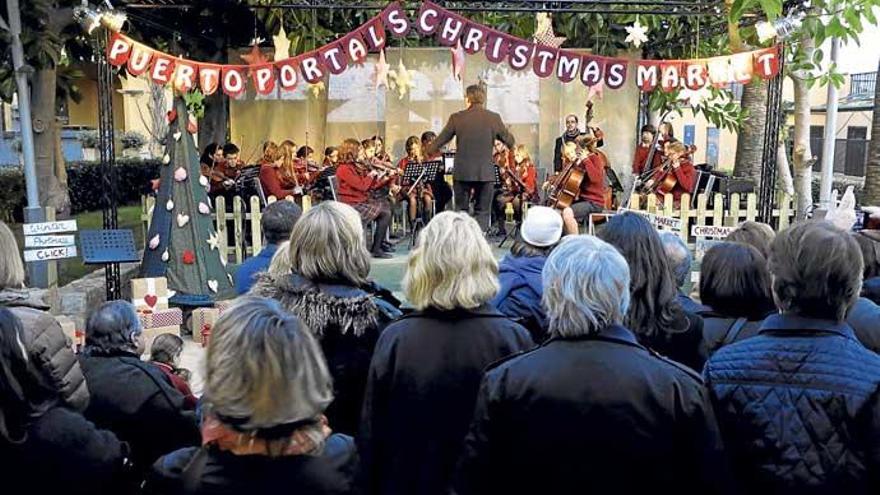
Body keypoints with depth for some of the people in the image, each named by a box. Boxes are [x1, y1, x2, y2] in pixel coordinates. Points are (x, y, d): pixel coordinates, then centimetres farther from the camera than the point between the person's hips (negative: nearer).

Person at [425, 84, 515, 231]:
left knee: (461, 210, 12)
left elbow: (441, 140, 6)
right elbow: (510, 142, 9)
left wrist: (429, 151, 26)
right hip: (485, 173, 0)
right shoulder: (494, 118, -2)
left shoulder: (456, 118, -4)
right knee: (482, 212, 9)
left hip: (462, 172, 0)